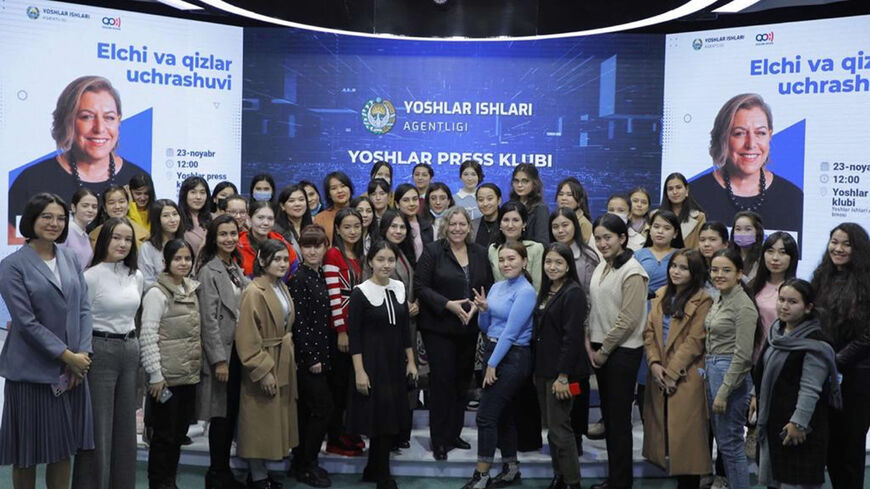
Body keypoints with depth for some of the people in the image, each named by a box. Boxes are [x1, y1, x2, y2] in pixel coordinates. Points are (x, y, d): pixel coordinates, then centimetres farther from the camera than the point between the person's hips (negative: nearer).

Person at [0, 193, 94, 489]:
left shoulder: (70, 259, 9)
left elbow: (84, 308, 7)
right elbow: (26, 322, -12)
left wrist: (83, 353, -6)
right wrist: (67, 355, -14)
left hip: (73, 368, 5)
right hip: (32, 370, -5)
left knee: (64, 446, 11)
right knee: (28, 451, 6)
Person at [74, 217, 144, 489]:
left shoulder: (137, 277, 9)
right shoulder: (92, 276, -10)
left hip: (130, 351, 6)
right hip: (100, 351, -6)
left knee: (126, 423, 12)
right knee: (99, 425, -1)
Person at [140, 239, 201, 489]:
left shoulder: (192, 290, 11)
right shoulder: (157, 293, -10)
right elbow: (148, 336, -13)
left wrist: (199, 365, 12)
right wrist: (155, 374, -15)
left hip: (190, 374, 7)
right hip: (167, 376, -7)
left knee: (180, 433, 13)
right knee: (164, 434, 1)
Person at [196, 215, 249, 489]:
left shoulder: (237, 269, 12)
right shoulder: (209, 272, -11)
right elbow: (209, 321, -16)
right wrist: (219, 359, -19)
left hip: (239, 350, 7)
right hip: (221, 351, -7)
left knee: (232, 413, 12)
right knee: (221, 414, -1)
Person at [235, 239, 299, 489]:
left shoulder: (282, 289, 9)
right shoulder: (254, 293, -18)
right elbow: (247, 341, -20)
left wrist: (289, 361, 15)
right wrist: (263, 372, -21)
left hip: (283, 364, 9)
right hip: (264, 366, -9)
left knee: (276, 420, 15)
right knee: (261, 423, 1)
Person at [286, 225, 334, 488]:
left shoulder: (321, 275, 10)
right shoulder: (298, 278, -14)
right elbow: (299, 322, -17)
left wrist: (322, 355, 13)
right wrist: (311, 358, -16)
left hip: (319, 354, 8)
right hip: (306, 355, -8)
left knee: (306, 410, 14)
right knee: (323, 407, -5)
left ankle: (302, 462, 24)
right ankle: (305, 466, 7)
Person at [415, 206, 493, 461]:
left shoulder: (480, 254, 9)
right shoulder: (433, 251, -5)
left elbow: (489, 287, 11)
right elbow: (420, 287, -10)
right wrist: (448, 304, -19)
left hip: (469, 328, 5)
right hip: (438, 327, -5)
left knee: (462, 380, 10)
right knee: (442, 380, -5)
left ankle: (454, 434, 23)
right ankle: (439, 440, 4)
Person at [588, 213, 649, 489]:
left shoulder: (632, 272, -14)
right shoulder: (601, 268, 10)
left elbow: (628, 320, -17)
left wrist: (603, 351, -11)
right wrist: (592, 346, 5)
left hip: (622, 352, -8)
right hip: (601, 352, 8)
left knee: (619, 419, 0)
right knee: (608, 415, 13)